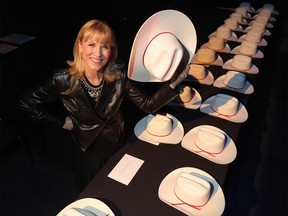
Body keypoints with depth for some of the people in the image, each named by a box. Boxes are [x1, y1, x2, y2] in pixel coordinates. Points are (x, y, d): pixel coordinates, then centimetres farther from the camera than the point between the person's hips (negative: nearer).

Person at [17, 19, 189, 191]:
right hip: (88, 150, -1)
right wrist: (61, 122, -12)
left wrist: (172, 84, -31)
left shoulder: (119, 75, -21)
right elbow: (26, 103, -12)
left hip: (119, 145, 2)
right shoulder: (64, 80, -25)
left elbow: (147, 105, -18)